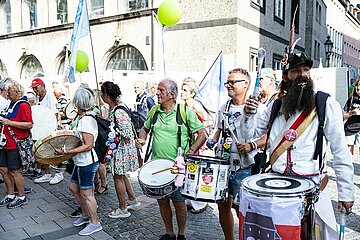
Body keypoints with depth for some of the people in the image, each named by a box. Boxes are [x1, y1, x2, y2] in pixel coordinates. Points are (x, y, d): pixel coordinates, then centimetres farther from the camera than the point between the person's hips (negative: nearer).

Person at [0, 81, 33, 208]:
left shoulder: (23, 105, -13)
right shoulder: (12, 104, 15)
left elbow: (29, 125, -22)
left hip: (16, 144, -9)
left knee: (15, 171, -1)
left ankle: (22, 198, 14)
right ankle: (10, 196, 26)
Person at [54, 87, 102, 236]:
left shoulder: (85, 120, -22)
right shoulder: (87, 117, 9)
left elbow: (88, 145, -25)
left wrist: (66, 152, -24)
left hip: (87, 162, -10)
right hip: (81, 162, 10)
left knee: (86, 193, 3)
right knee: (73, 188, 21)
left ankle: (95, 223, 18)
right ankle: (86, 215, 37)